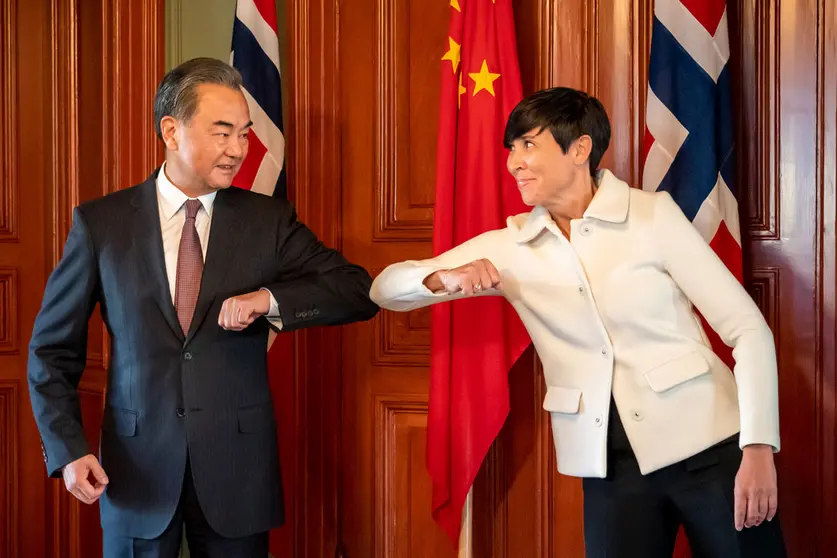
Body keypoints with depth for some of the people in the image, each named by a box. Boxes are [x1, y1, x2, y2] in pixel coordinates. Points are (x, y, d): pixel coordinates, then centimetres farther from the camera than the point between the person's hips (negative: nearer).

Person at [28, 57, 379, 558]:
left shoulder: (269, 220, 1)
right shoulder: (101, 222, -1)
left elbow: (359, 292, -4)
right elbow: (53, 348, 4)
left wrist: (270, 299, -20)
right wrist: (68, 449, -6)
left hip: (238, 469, 1)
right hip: (139, 469, 0)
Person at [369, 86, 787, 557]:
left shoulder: (653, 214, -5)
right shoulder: (509, 247, 4)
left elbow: (747, 328, -7)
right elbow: (385, 289, 6)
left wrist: (758, 447, -18)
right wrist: (444, 278, -16)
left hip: (707, 445, -2)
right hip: (612, 465, 3)